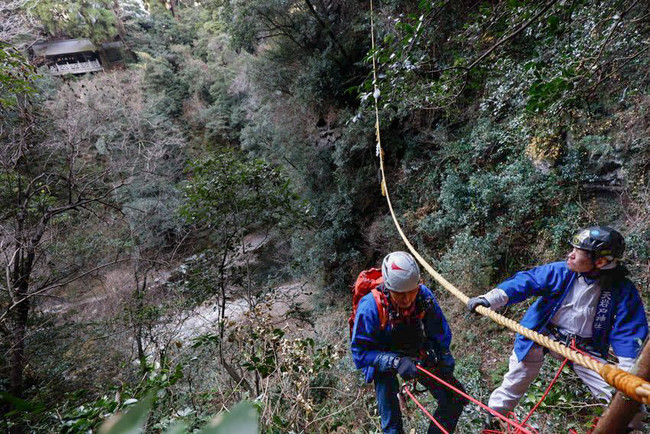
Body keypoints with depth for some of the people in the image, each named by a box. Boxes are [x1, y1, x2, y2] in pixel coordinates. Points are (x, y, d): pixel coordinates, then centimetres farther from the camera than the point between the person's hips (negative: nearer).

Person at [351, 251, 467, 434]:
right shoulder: (370, 307, -33)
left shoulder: (424, 295, -23)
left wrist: (444, 360, -15)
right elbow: (360, 352, -26)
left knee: (455, 399, 3)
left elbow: (441, 334, -6)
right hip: (383, 359, -3)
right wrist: (396, 362, -36)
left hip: (418, 355, 4)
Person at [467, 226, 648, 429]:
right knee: (513, 386, 8)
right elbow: (525, 281, -16)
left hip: (585, 349, 1)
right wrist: (490, 299, -27)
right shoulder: (560, 271, -15)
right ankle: (492, 419, 30)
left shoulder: (623, 290, -12)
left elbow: (628, 331, -9)